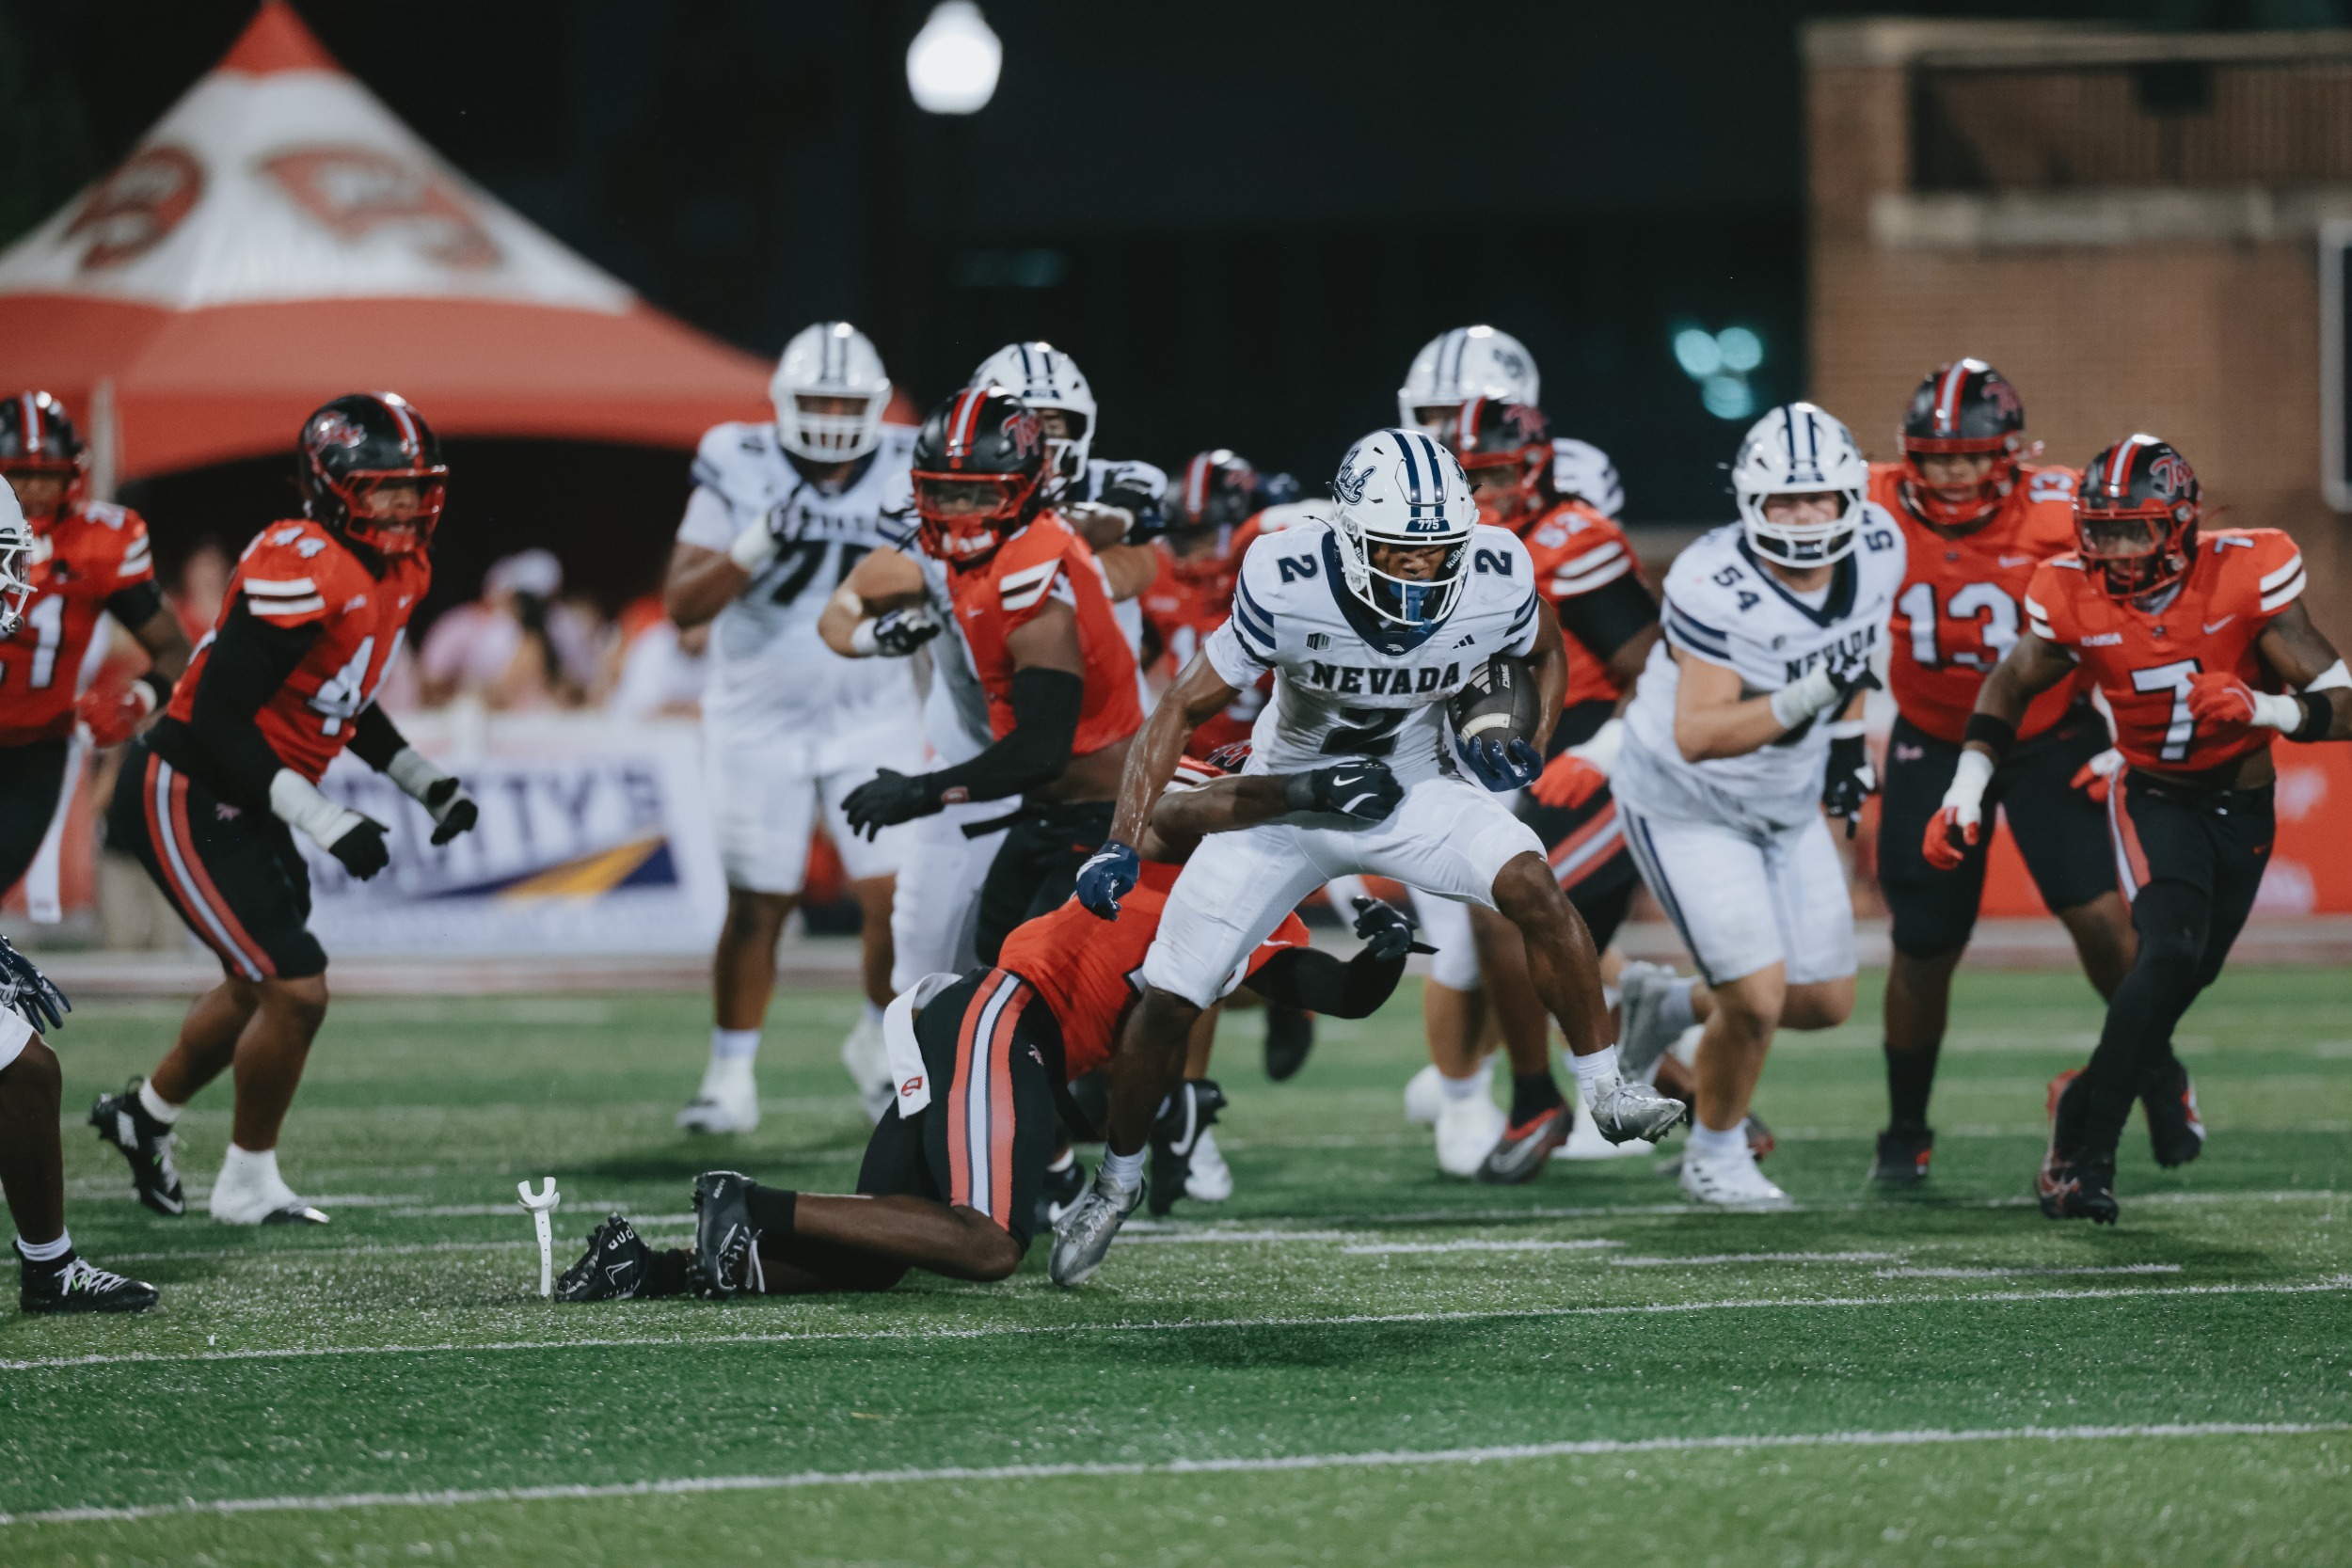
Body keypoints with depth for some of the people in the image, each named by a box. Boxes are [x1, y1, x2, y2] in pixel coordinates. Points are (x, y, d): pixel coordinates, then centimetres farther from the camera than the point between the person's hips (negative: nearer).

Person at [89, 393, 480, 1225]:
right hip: (185, 802, -10)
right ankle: (249, 1184, 9)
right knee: (297, 990, -11)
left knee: (259, 985, 25)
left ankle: (145, 1113, 48)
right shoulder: (302, 569, -26)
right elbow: (218, 719, -27)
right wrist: (327, 823, -29)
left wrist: (426, 782, 8)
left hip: (247, 804, 10)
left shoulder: (399, 573, 4)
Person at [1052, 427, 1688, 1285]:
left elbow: (1546, 654, 3)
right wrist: (1120, 847, -26)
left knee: (1531, 885, -28)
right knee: (1169, 1000, -2)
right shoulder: (1288, 586, -30)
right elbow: (1183, 709, -20)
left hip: (1418, 793, 1)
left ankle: (1608, 1088, -14)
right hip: (1288, 800, -1)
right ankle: (1117, 1178, 22)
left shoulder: (1495, 583, -23)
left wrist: (1529, 749, -14)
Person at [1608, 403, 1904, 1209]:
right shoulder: (1716, 587, -32)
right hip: (1689, 808, -7)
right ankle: (1715, 1155, 14)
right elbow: (1697, 737, -36)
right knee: (1758, 1000, -14)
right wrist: (1809, 697, -47)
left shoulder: (1877, 549, -11)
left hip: (1790, 805, 7)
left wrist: (1847, 738, 11)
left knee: (1826, 1004, 8)